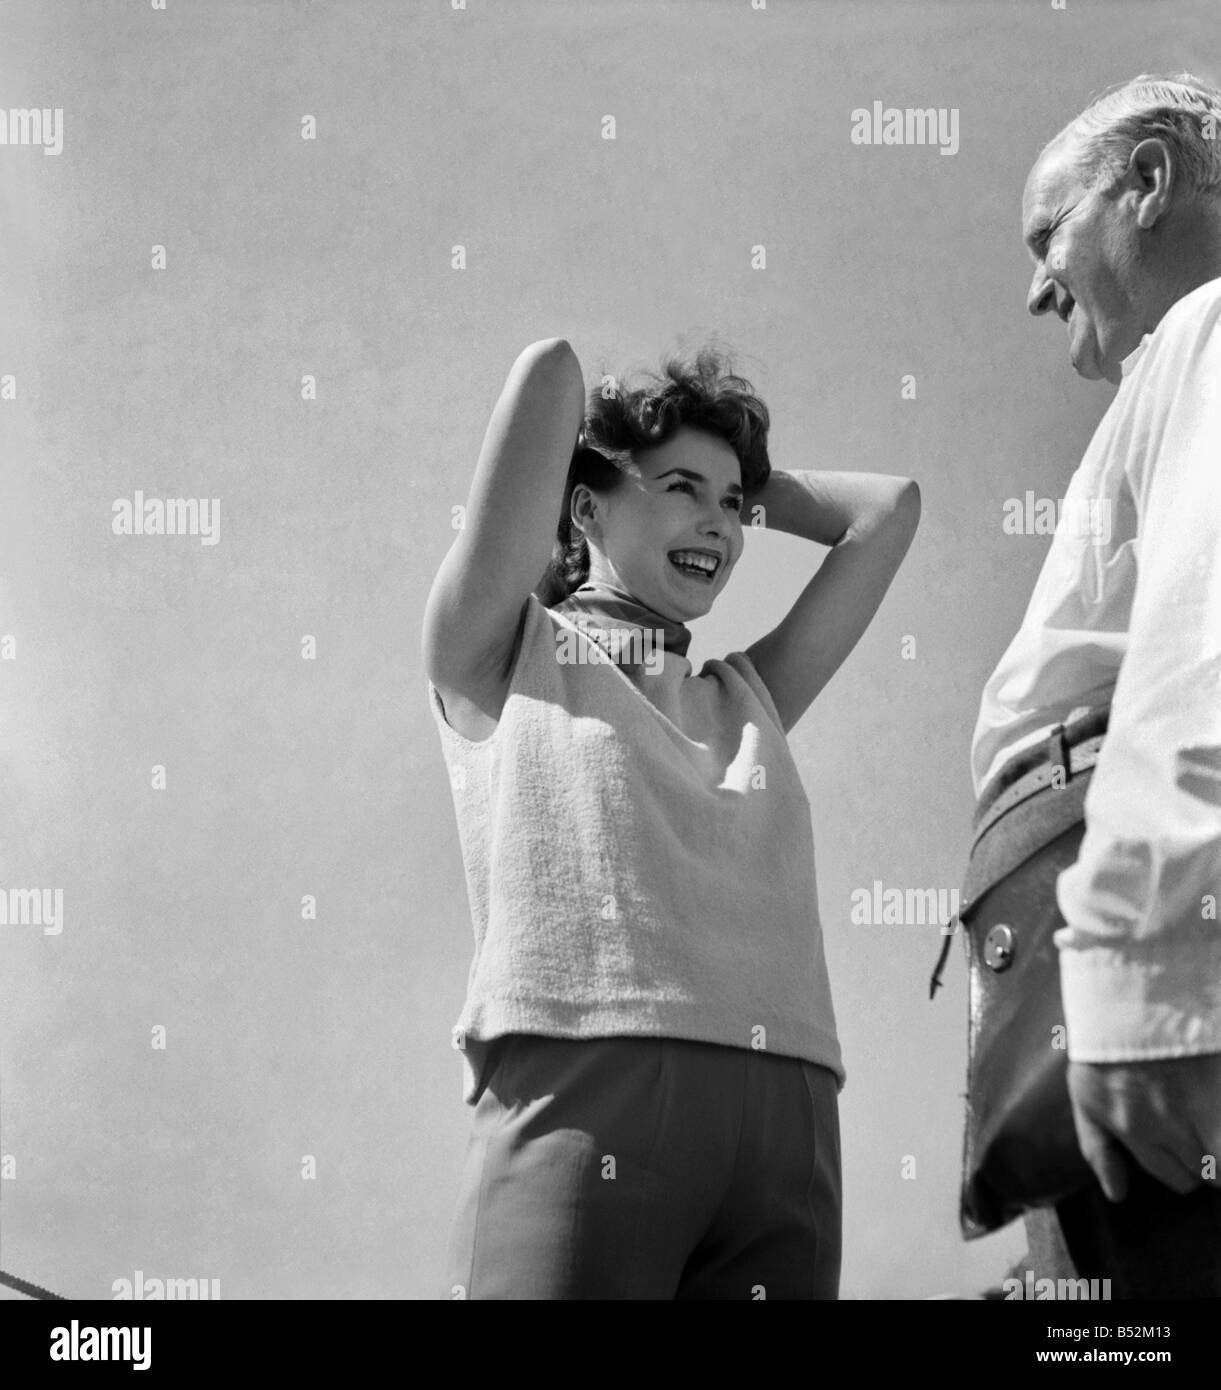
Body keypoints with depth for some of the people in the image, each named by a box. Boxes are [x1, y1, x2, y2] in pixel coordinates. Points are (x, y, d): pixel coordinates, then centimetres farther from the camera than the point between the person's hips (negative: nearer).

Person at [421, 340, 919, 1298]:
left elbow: (887, 508, 33)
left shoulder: (749, 697, 29)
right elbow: (550, 369, 10)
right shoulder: (501, 659, 15)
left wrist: (745, 484, 36)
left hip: (785, 1109, 4)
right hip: (581, 1083, -4)